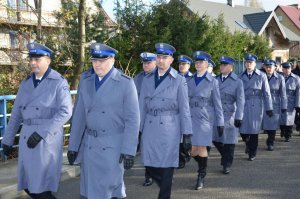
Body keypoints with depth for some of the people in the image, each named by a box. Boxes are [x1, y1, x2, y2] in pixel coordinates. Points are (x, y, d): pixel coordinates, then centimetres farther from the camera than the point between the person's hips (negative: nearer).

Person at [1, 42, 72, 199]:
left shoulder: (59, 82, -6)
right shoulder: (26, 83, 11)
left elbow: (65, 112, -16)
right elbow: (16, 113, 15)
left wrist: (41, 133, -22)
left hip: (48, 137, -6)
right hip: (27, 137, 6)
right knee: (28, 186, 10)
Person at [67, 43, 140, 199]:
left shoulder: (125, 83, -10)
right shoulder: (85, 79, 4)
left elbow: (132, 119, -11)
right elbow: (79, 114, 6)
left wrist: (129, 150, -15)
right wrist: (73, 145, 7)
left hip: (113, 145, -4)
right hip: (89, 143, 5)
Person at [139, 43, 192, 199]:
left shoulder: (179, 80, -1)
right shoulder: (147, 80, 9)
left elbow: (184, 109, -3)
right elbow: (142, 107, 11)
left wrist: (187, 135, -6)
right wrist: (138, 131, 9)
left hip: (169, 129, -4)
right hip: (150, 128, 4)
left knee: (166, 167, 0)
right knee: (150, 166, 8)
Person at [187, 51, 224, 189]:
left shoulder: (212, 81, 1)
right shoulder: (190, 81, 11)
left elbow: (217, 104, 0)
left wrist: (220, 123, -2)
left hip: (205, 118, -3)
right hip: (191, 118, 3)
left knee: (201, 148, -4)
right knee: (192, 150, 1)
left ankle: (201, 176, 13)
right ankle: (203, 166, 30)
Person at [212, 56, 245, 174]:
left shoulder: (237, 82, -3)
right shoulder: (216, 80, 9)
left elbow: (240, 101, -8)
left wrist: (238, 117, -16)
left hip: (230, 116, -4)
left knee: (229, 141, 2)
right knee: (216, 139, 6)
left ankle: (227, 165, 17)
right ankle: (225, 156, 33)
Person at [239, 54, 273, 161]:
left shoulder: (261, 76, 0)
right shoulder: (241, 76, 6)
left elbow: (266, 93, 1)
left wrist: (269, 108, -1)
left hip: (256, 107, -2)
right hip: (243, 106, 2)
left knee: (254, 130, 1)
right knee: (242, 130, 0)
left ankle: (252, 153, 17)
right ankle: (248, 144, 33)